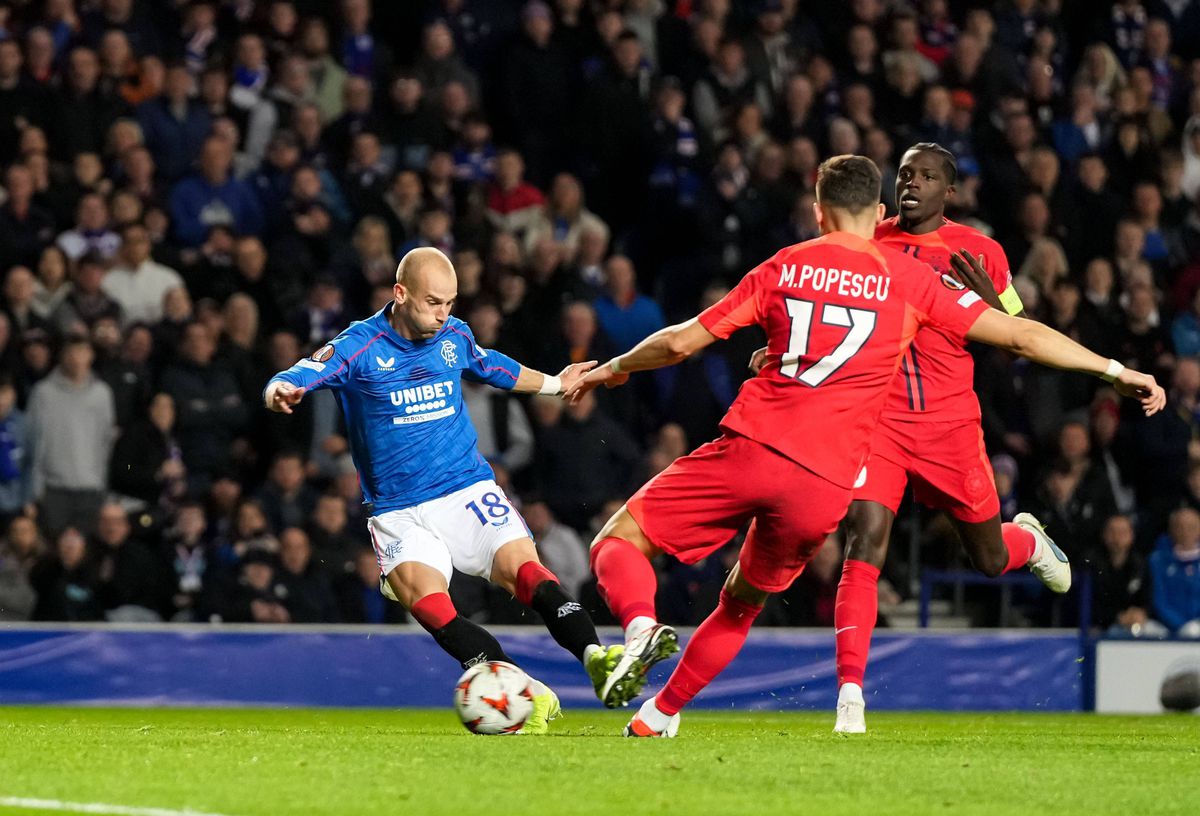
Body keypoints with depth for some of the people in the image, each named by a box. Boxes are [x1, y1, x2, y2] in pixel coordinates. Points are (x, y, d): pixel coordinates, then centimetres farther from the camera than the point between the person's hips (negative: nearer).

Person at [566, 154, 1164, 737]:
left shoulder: (783, 268, 11)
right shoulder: (910, 278, 9)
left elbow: (679, 343, 13)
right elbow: (1021, 336, 9)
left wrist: (610, 370, 31)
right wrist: (1116, 370, 16)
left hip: (750, 448, -1)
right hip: (826, 482, 1)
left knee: (618, 542, 8)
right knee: (742, 605, 23)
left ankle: (641, 628, -22)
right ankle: (661, 714, 21)